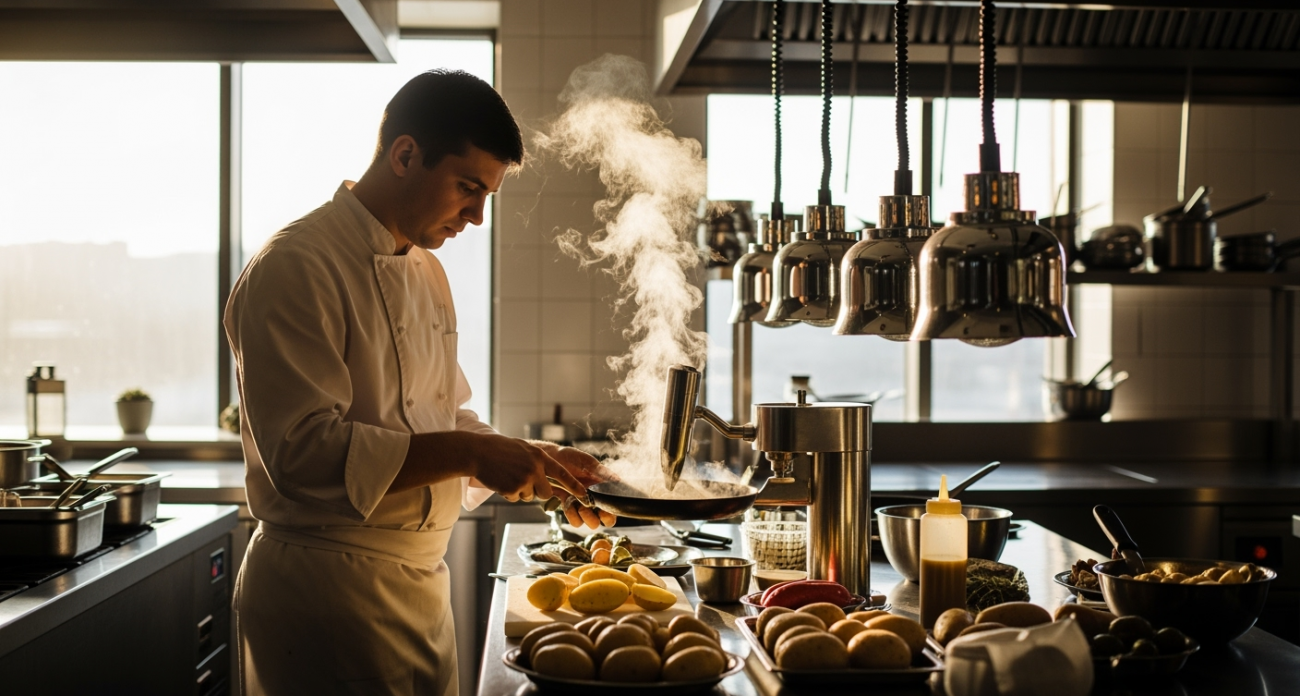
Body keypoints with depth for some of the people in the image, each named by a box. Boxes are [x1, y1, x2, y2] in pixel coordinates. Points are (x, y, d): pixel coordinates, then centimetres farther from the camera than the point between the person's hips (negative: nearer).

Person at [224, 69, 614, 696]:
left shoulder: (427, 274, 13)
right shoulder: (295, 269, -16)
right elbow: (305, 450, -24)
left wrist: (531, 460, 2)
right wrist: (468, 454, -26)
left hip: (419, 584, 9)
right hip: (327, 590, -8)